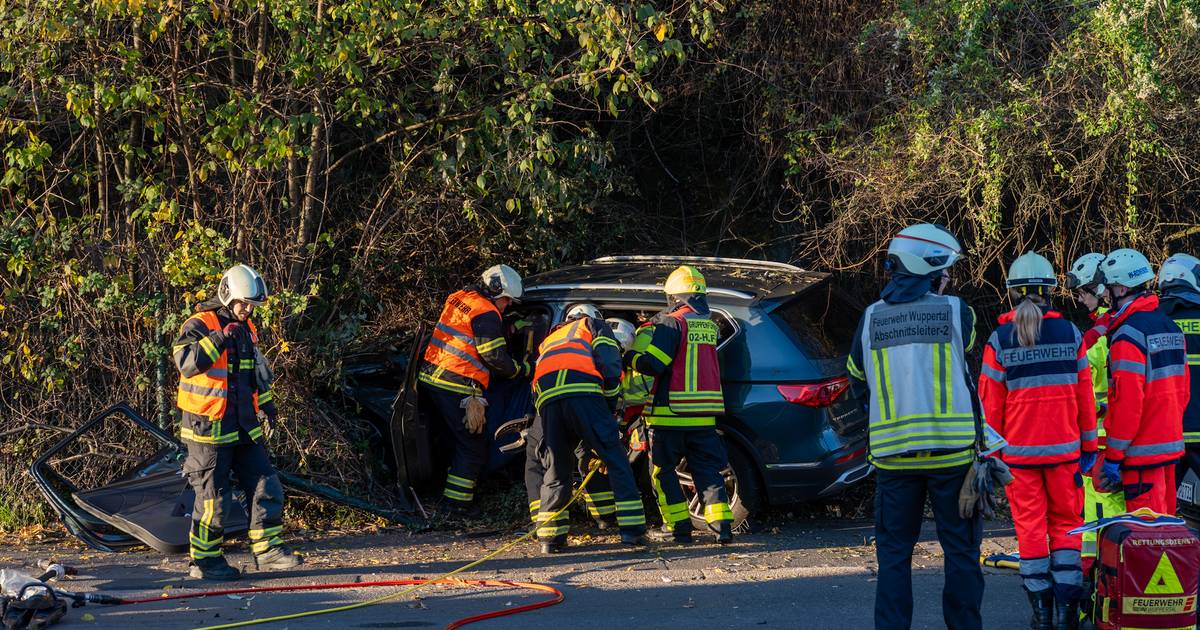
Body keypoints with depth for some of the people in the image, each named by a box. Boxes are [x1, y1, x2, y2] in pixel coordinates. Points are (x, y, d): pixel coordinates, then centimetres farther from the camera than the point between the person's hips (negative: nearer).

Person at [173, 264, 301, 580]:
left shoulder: (246, 329, 14)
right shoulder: (199, 326, -12)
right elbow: (186, 362, -29)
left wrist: (266, 402, 26)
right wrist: (217, 339, -36)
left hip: (245, 427, 8)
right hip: (209, 428, -8)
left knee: (266, 486, 5)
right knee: (212, 496, -2)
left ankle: (268, 550, 14)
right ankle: (203, 560, 8)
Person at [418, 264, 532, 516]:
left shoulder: (457, 299, 14)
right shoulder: (486, 314, -12)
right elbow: (496, 359, -13)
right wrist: (524, 370, 3)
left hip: (429, 379, 9)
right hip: (455, 388, -9)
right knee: (473, 447, 0)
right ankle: (459, 503, -2)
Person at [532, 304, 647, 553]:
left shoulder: (548, 340, 42)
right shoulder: (594, 325, 27)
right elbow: (609, 364, 6)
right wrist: (611, 404, 16)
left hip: (545, 397, 5)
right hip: (583, 391, -5)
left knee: (556, 469, 14)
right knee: (615, 459, 1)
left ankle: (550, 536, 9)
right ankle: (632, 530, -4)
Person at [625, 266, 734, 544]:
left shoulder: (671, 323, -11)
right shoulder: (710, 326, 10)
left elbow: (652, 363, -18)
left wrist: (631, 357, 0)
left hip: (670, 415, -6)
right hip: (704, 416, 6)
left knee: (663, 471, 6)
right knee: (707, 469, 9)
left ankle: (678, 527, 4)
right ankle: (722, 524, -1)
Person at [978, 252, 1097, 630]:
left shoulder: (1000, 340, -6)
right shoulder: (1069, 334, -2)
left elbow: (989, 403, -3)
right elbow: (1085, 396, 2)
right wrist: (1089, 446, 10)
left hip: (1018, 449, -1)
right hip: (1063, 448, 1)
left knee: (1030, 526, 7)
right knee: (1065, 524, 11)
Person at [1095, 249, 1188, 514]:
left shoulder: (1128, 335, -16)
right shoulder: (1170, 327, 12)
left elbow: (1127, 401, -20)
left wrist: (1113, 457, -15)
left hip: (1142, 452, -9)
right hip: (1171, 444, 9)